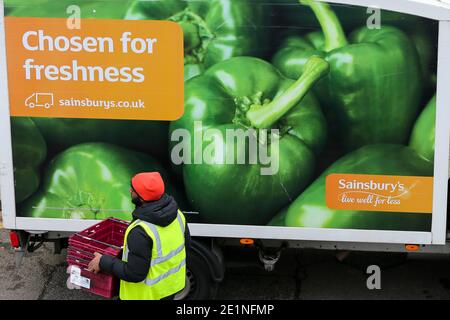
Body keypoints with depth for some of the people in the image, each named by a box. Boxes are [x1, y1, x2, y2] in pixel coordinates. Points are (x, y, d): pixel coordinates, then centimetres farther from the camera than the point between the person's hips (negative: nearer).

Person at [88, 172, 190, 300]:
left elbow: (134, 274, -28)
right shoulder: (176, 213, -11)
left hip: (149, 293, -6)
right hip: (172, 284, 7)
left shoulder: (141, 232, -34)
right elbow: (186, 243, 5)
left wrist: (103, 262, -17)